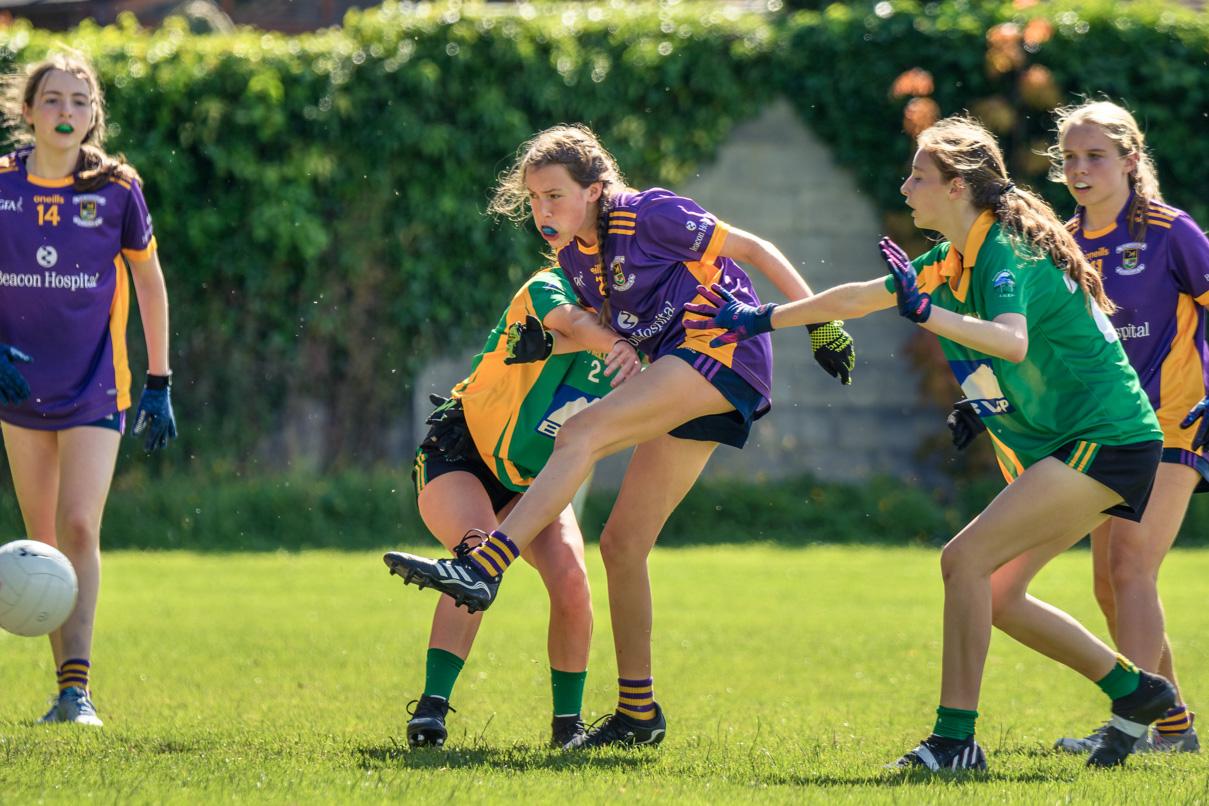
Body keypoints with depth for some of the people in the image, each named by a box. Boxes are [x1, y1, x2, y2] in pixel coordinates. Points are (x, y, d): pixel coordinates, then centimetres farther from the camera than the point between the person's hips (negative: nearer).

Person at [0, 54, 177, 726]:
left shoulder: (116, 189, -7)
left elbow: (150, 280, 4)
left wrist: (159, 382, 4)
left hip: (96, 388, -3)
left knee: (80, 528, -16)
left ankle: (79, 687, -18)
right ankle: (67, 685, 17)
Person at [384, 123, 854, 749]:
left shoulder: (648, 214, -11)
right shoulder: (572, 253, 11)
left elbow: (753, 249, -4)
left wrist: (822, 324, -5)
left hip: (723, 349, -9)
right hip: (678, 371, 9)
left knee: (580, 435, -26)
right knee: (621, 544, 4)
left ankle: (482, 568, -37)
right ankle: (637, 714, 11)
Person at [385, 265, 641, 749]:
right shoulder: (547, 289, -21)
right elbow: (573, 322, -43)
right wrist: (614, 342, -65)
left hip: (534, 479, 5)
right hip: (458, 452, -5)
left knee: (570, 582, -19)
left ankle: (568, 722, -1)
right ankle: (432, 706, -30)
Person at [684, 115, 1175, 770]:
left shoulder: (1007, 254, -18)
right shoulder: (954, 262, 11)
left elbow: (1012, 342, -37)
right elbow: (857, 298, 23)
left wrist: (926, 311, -46)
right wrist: (761, 318, 28)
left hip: (1106, 440, -10)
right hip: (1062, 446, 10)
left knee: (965, 558, -19)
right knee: (998, 597, 9)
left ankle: (955, 738, -18)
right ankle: (1136, 692, 21)